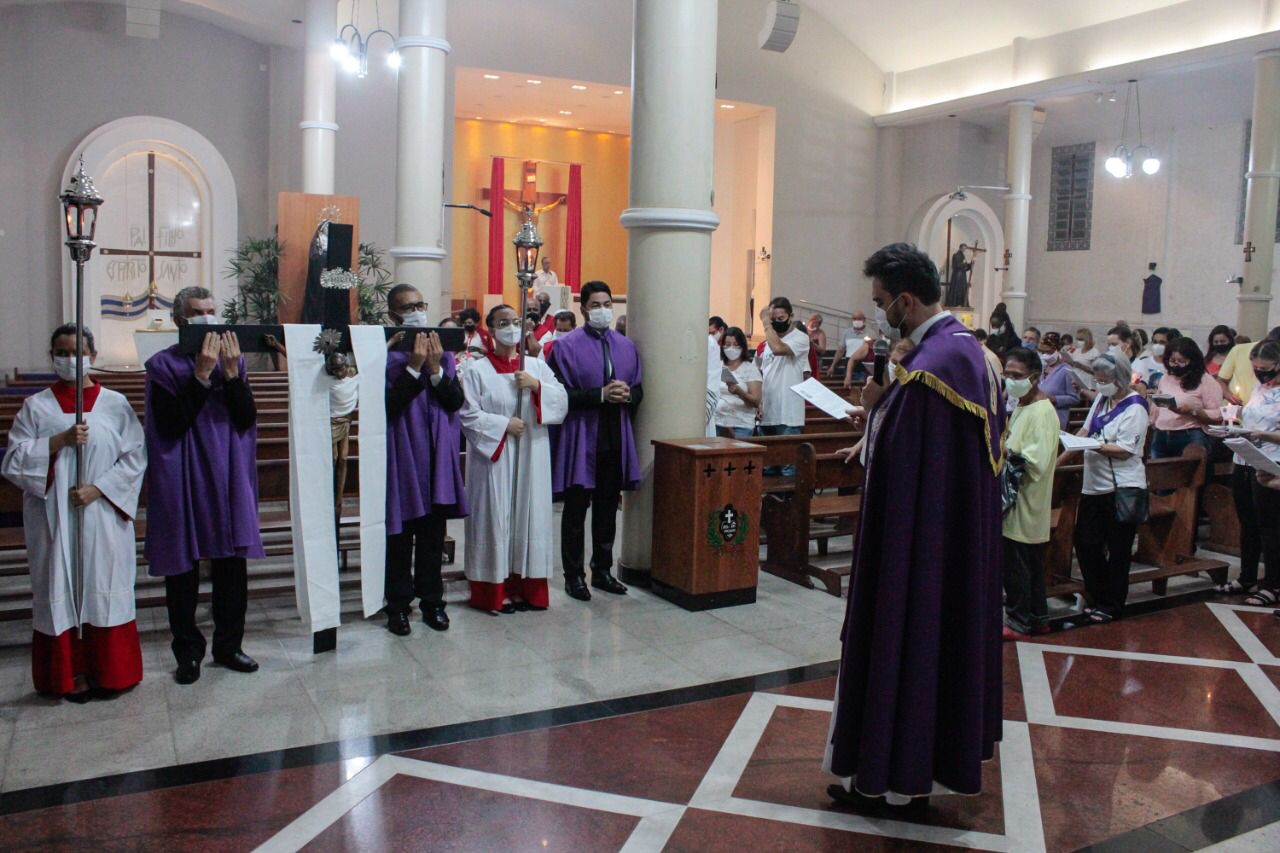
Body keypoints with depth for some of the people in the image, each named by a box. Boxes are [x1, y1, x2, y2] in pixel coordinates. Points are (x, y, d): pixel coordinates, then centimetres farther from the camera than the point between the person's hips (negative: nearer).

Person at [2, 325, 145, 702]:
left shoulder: (115, 404, 3)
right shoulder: (35, 406, 4)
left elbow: (135, 457, -1)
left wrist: (97, 489, -12)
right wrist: (60, 440, -14)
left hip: (104, 517, 0)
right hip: (54, 518, 0)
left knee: (105, 589, 3)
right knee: (61, 590, 3)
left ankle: (108, 672, 13)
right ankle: (71, 675, 13)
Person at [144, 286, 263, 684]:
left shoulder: (232, 359, 7)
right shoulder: (163, 365, -4)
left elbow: (247, 418, -3)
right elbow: (172, 424, -16)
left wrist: (231, 372, -14)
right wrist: (202, 375, -20)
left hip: (228, 478, 3)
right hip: (183, 481, -3)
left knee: (232, 565, 7)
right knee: (183, 568, 5)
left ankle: (228, 645, 21)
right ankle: (188, 652, 17)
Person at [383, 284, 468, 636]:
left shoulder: (443, 352, 8)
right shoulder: (384, 353, -7)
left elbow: (457, 401, 0)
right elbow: (388, 404, -16)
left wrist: (435, 370, -13)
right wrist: (414, 367, -21)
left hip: (438, 456, 4)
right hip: (401, 455, -4)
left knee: (433, 535, 11)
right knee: (400, 534, 4)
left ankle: (431, 600, 23)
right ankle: (398, 604, 16)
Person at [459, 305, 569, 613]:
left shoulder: (537, 367, 10)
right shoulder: (477, 371, -1)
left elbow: (562, 403, 3)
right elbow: (469, 415, -7)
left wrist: (537, 385, -11)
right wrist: (504, 424, -13)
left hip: (531, 458, 4)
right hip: (494, 457, -3)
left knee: (528, 515, 5)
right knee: (495, 518, -1)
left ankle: (524, 585, 15)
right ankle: (495, 590, 7)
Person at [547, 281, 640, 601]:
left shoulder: (626, 346, 11)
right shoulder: (567, 346, -5)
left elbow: (639, 390, 12)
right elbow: (560, 394, -12)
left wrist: (626, 394, -11)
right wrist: (600, 395, -21)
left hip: (615, 439, 5)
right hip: (580, 438, -5)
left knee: (608, 509, 13)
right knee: (576, 510, 4)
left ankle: (603, 570, 25)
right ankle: (574, 575, 13)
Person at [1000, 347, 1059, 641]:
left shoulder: (1042, 412, -18)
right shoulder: (1022, 407, 12)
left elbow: (1037, 462, -25)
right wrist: (1004, 448, 4)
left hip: (1025, 504, -10)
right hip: (1018, 501, 10)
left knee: (1015, 565, -1)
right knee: (1030, 564, 17)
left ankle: (1019, 622, 9)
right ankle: (1037, 617, 27)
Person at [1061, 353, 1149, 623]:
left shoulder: (1134, 408, -11)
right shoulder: (1101, 399, 11)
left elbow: (1125, 450, -18)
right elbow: (1085, 432, 16)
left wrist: (1093, 445, -25)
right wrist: (1058, 460, 12)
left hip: (1122, 487, -7)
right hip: (1094, 485, 8)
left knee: (1117, 550, 3)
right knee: (1085, 543, 9)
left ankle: (1111, 605, 16)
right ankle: (1098, 598, 25)